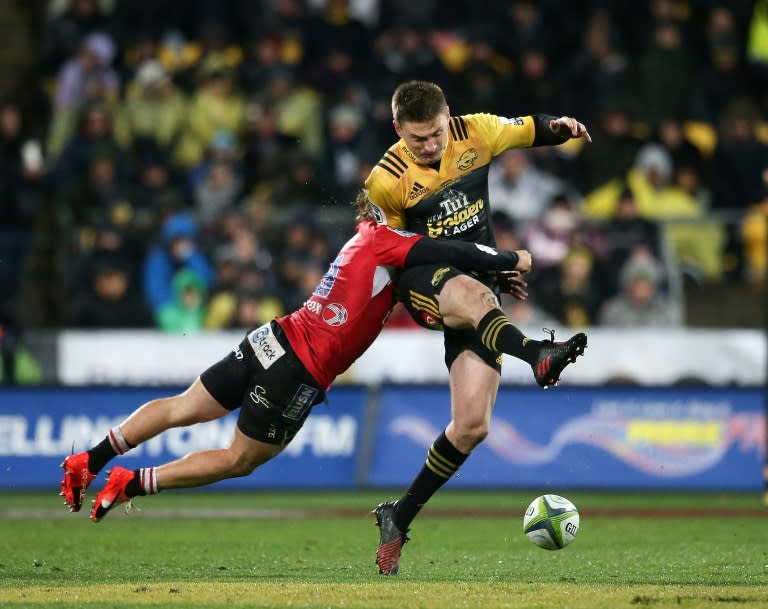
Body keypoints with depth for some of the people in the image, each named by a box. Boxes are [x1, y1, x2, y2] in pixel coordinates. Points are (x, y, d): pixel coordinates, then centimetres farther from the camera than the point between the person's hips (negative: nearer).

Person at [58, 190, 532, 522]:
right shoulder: (383, 241, -10)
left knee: (183, 409, 14)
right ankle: (133, 484, 7)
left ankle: (91, 461, 10)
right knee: (241, 460, 9)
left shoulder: (365, 241, 18)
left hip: (275, 340, 8)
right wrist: (511, 261, -6)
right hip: (298, 374, -8)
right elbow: (448, 253, -21)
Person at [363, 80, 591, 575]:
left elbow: (530, 129, 15)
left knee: (472, 426, -7)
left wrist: (558, 127, -7)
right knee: (471, 293, -43)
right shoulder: (387, 181, -8)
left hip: (479, 283, 3)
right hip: (423, 279, -3)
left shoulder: (476, 133, -2)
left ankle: (399, 518, 7)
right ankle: (537, 355, -71)